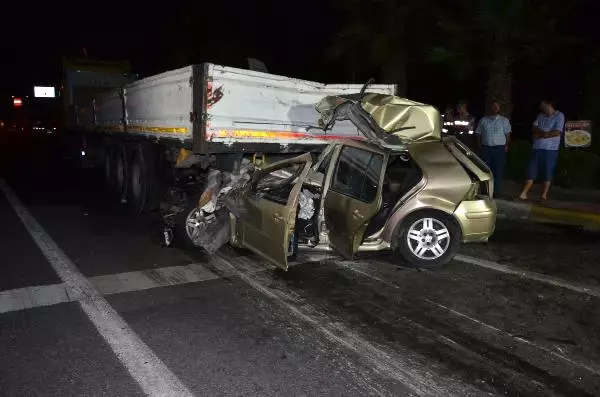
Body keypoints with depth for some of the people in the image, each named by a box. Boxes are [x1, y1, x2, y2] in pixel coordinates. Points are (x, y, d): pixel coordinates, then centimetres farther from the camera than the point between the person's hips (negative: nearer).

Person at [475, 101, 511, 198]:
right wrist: (480, 146, 3)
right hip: (486, 148, 1)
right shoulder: (483, 120, 10)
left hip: (499, 149, -1)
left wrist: (506, 146, -4)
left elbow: (507, 134, 6)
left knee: (498, 171, -2)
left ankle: (496, 193, 3)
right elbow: (478, 134, 11)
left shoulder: (504, 120, 7)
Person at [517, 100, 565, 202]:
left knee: (547, 173, 2)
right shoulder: (540, 115, 14)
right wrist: (542, 132, -14)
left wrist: (541, 135, -8)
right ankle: (523, 193, 4)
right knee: (531, 171, 2)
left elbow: (557, 132, -11)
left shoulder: (559, 116, -1)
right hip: (537, 148, 4)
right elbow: (534, 128, 5)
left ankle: (544, 195, 10)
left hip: (550, 149, -4)